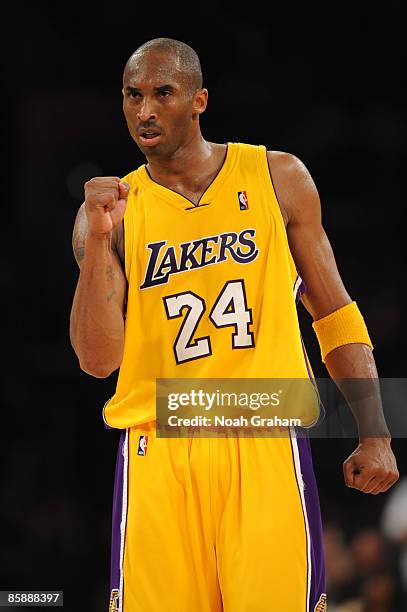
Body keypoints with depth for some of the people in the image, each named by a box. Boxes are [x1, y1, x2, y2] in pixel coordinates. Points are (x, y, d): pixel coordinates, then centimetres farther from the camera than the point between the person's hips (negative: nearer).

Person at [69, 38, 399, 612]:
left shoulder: (279, 178, 8)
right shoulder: (112, 211, 7)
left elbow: (334, 314, 12)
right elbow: (98, 359, -2)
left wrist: (375, 435, 5)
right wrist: (98, 241, -12)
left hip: (266, 444, 0)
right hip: (157, 452, 1)